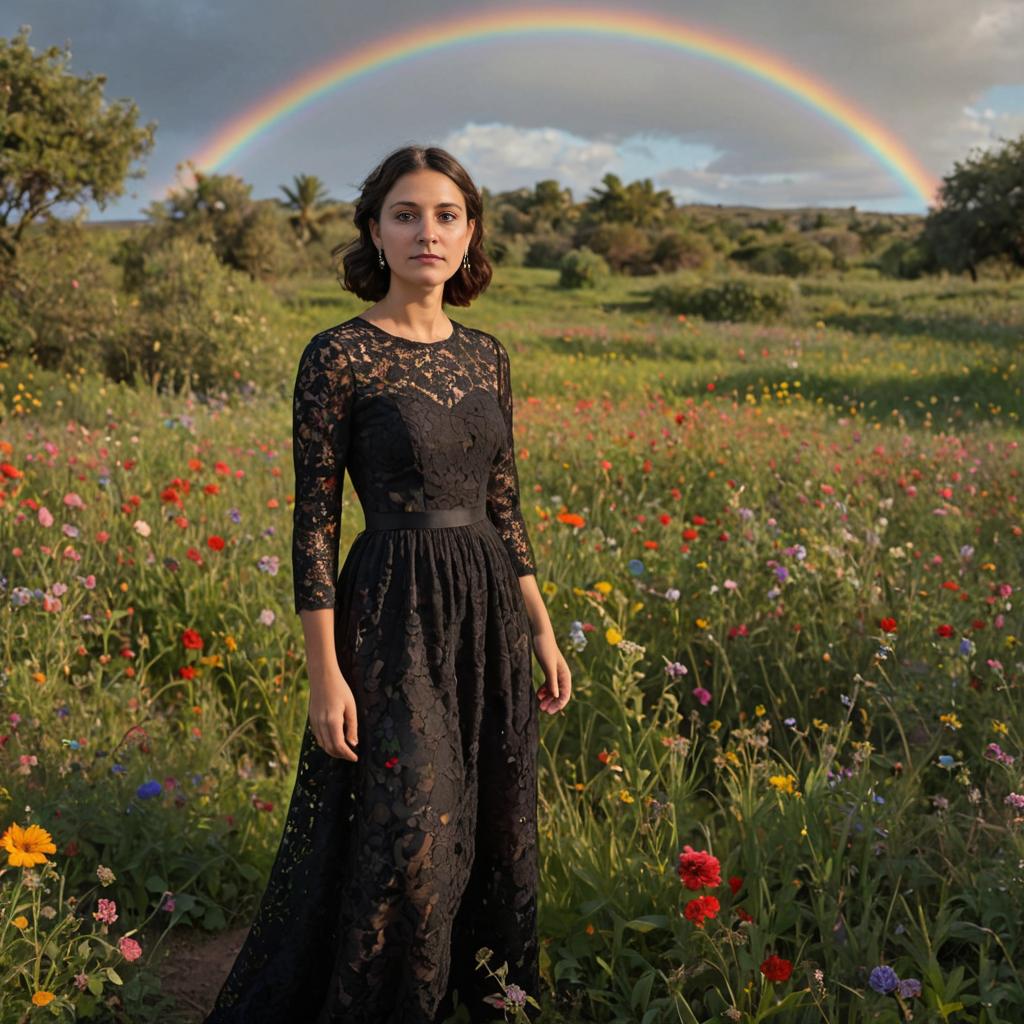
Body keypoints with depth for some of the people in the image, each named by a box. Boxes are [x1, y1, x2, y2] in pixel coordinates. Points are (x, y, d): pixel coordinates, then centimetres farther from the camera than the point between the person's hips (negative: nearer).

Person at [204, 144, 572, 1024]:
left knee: (497, 827, 15)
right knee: (402, 840, -2)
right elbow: (314, 523, -10)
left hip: (489, 612, 6)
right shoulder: (339, 356, -9)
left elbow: (505, 507, 13)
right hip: (396, 617, -6)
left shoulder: (486, 356, 8)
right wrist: (326, 676, -14)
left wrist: (542, 630, 10)